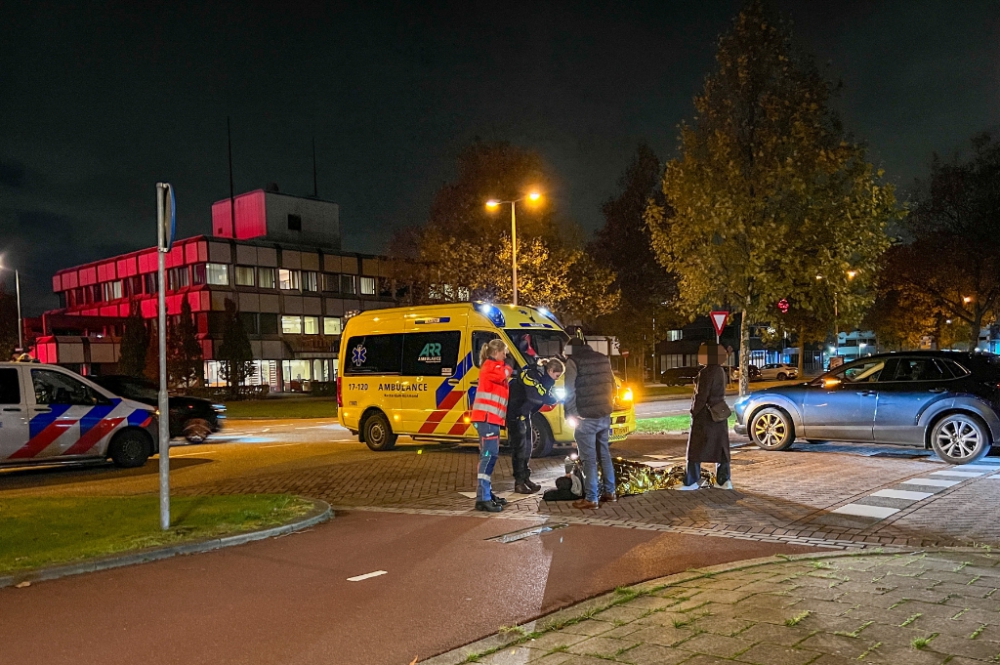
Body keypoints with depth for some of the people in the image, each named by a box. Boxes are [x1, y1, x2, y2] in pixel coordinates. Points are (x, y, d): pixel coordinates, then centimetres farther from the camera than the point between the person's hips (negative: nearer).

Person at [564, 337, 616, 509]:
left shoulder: (573, 361, -8)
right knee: (604, 454, 18)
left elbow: (570, 391, -14)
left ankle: (591, 499, 1)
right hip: (605, 415, 7)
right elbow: (612, 385, 17)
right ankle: (610, 492, 25)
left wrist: (571, 413, -5)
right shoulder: (603, 359, 12)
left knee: (589, 458, -2)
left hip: (586, 417, -7)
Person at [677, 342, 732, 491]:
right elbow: (719, 393, 12)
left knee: (696, 448, -1)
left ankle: (691, 482, 2)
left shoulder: (706, 372, -19)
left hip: (704, 414, -9)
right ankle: (723, 480, 10)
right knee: (720, 447, 9)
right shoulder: (720, 371, 9)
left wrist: (694, 411, -10)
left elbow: (701, 395, -21)